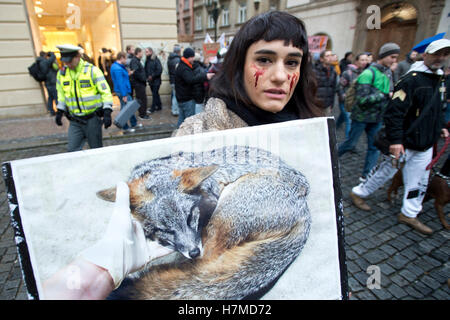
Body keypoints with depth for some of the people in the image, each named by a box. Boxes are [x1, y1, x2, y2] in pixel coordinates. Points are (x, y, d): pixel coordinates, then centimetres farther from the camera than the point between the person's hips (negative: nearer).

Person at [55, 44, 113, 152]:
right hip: (75, 121, 4)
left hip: (92, 118, -4)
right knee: (72, 150, -2)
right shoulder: (61, 73, 7)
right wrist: (59, 111, 15)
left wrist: (107, 112, -18)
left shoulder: (92, 70, -8)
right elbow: (61, 94, 21)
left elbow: (105, 92, -10)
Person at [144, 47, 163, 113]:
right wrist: (147, 76, -2)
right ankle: (159, 106, 24)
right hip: (150, 81, 7)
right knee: (155, 94, 13)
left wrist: (152, 76, -18)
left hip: (156, 80, -7)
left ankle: (152, 108, 0)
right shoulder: (147, 60, 9)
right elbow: (146, 70, 15)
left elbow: (159, 70, -17)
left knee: (154, 94, -4)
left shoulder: (156, 60, -11)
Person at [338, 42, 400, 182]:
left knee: (375, 147, 9)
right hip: (362, 116, -7)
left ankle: (367, 175, 21)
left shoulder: (388, 73, 7)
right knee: (350, 144, 4)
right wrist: (385, 95, -24)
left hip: (377, 118, 7)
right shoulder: (369, 73, -18)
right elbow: (362, 99, -25)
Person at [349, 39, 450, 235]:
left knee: (419, 181, 12)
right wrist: (395, 140, -27)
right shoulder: (412, 79, -17)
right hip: (405, 143, -8)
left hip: (425, 144, 8)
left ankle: (409, 214, 25)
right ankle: (358, 193, 25)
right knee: (385, 172, 4)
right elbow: (395, 111, -24)